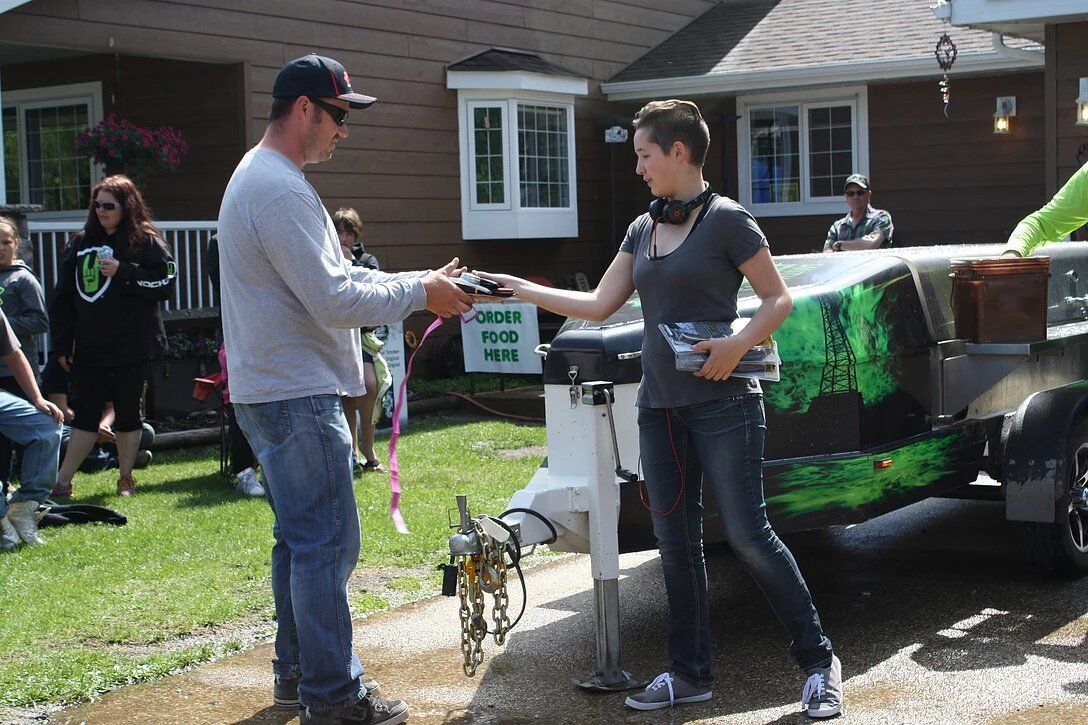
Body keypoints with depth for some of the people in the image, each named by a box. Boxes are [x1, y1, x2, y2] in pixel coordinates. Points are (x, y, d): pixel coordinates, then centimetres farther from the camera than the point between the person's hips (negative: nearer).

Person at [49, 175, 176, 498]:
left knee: (127, 414, 6)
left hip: (130, 348, -4)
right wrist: (62, 344, 6)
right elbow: (63, 297, 11)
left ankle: (126, 478, 19)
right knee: (86, 414, 6)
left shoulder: (146, 242, -3)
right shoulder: (83, 243, 10)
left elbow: (164, 285, -12)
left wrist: (123, 272, -17)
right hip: (88, 349, 4)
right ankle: (62, 481, 9)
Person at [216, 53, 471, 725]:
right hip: (297, 397, -11)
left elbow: (335, 277, 18)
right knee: (328, 544, -6)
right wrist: (421, 293, -11)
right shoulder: (282, 190, -19)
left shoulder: (262, 178, 17)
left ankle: (297, 670, 28)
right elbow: (335, 302, -22)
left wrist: (422, 282, 8)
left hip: (276, 393, 11)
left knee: (300, 539, 18)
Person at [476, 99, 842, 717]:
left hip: (722, 405, -7)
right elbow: (599, 305, 13)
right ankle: (692, 672, 18)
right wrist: (519, 288, 9)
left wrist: (736, 346, -22)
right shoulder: (643, 230, 13)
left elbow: (779, 300, -6)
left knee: (747, 534, -7)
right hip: (660, 407, 7)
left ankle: (818, 660, 5)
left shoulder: (726, 220, -7)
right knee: (676, 540, 9)